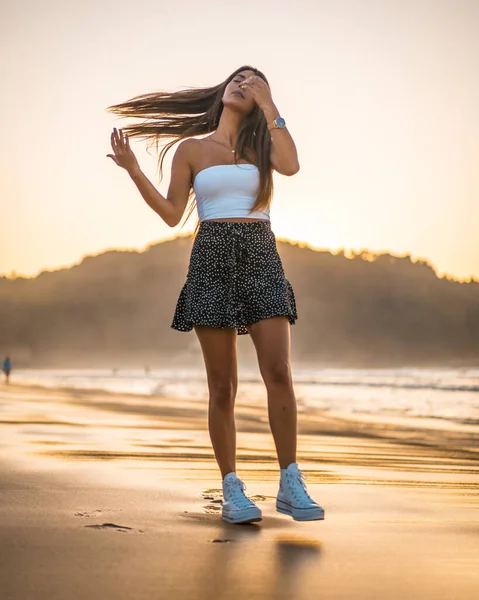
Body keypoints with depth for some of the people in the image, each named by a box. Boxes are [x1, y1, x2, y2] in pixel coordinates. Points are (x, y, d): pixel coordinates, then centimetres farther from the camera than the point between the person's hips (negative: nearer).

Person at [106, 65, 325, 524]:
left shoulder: (259, 145, 14)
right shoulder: (191, 149, 13)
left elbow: (291, 165, -9)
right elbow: (172, 214, 6)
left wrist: (267, 104, -3)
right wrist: (133, 169, -3)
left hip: (262, 260, 1)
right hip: (213, 260, -1)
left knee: (278, 372, -13)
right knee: (222, 386, -2)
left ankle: (290, 485, -7)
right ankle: (231, 490, 5)